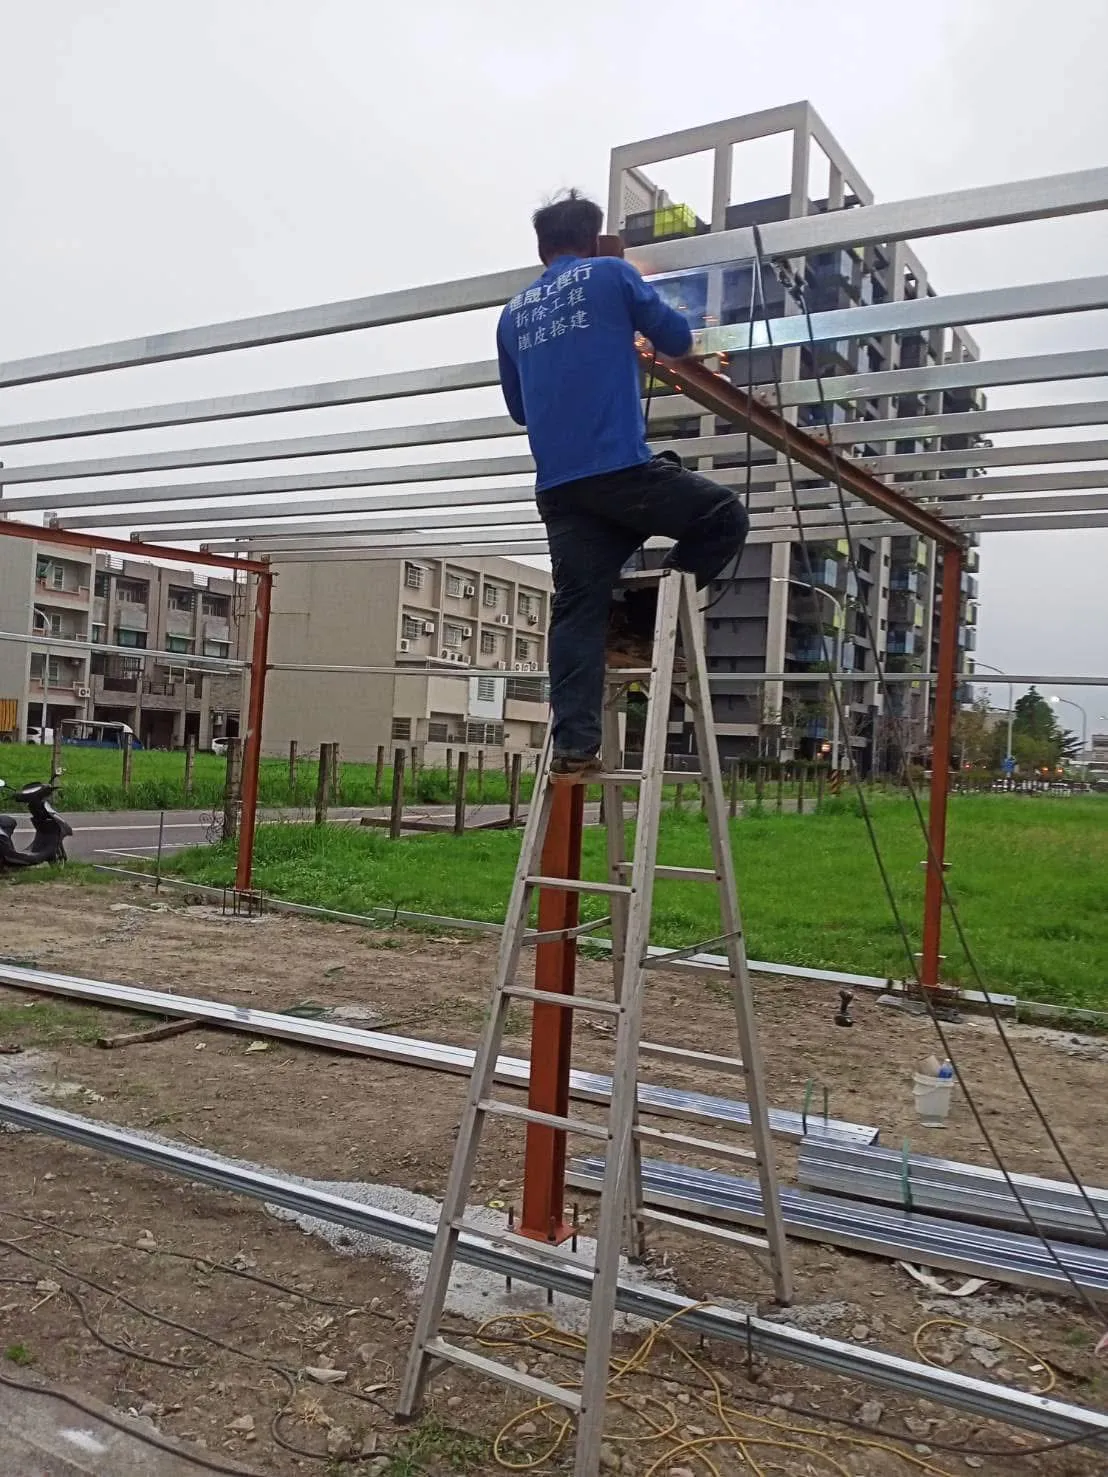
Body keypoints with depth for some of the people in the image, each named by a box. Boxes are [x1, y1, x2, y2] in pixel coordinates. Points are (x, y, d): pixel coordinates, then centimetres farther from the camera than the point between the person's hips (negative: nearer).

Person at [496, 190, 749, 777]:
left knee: (576, 610, 5)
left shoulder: (513, 314, 21)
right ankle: (637, 624, 6)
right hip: (620, 467, -5)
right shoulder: (611, 275, 7)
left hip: (556, 486, 6)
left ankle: (573, 745, -1)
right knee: (726, 519, 12)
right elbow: (678, 340, 11)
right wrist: (635, 339, 33)